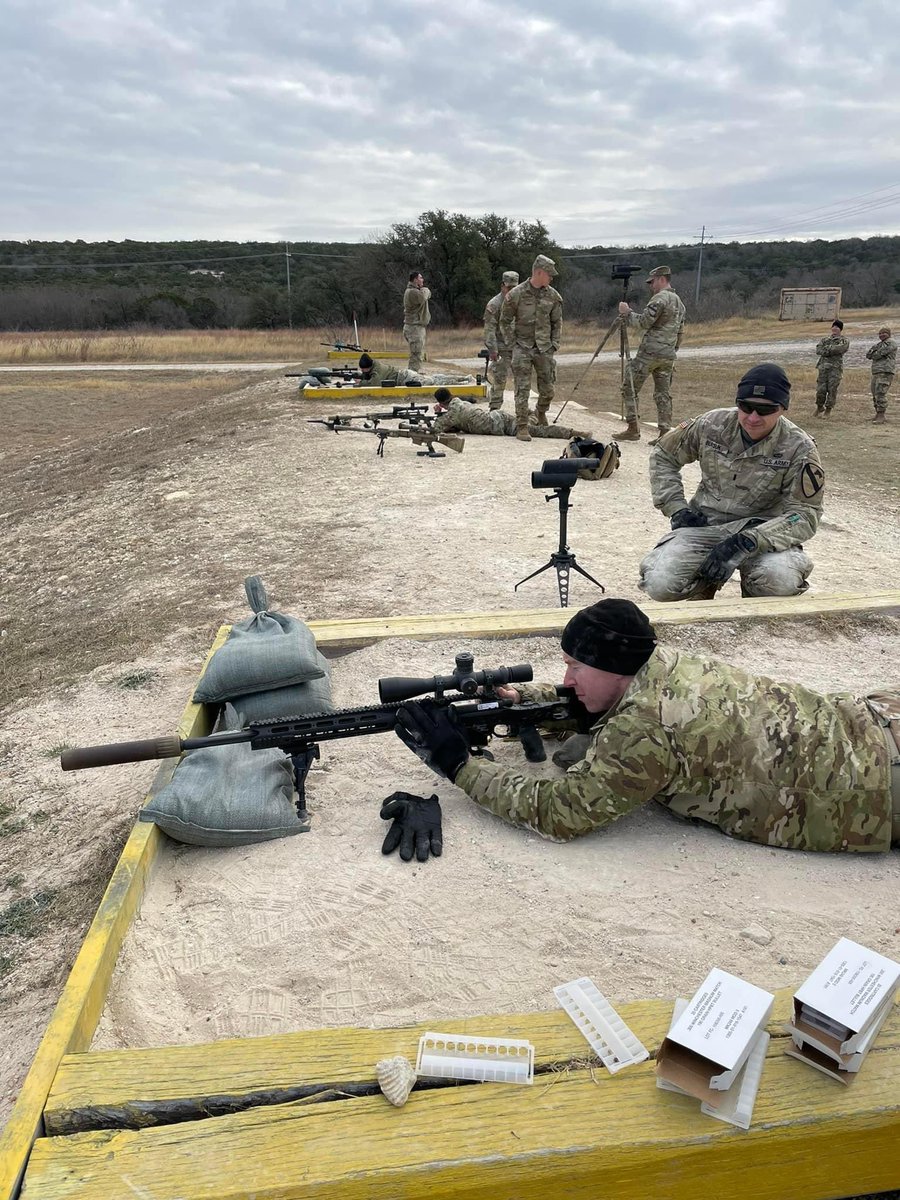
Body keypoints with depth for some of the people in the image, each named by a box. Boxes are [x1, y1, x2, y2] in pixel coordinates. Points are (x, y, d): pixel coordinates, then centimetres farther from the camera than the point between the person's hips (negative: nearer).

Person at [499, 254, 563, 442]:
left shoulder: (553, 296, 4)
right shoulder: (516, 294, -7)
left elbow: (557, 322, 13)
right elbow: (505, 321, 1)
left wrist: (554, 344, 5)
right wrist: (512, 343, -4)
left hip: (545, 349, 3)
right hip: (523, 348, -3)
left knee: (548, 389, 9)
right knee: (522, 389, -8)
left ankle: (541, 413, 38)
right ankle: (522, 427, -5)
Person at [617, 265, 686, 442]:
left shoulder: (660, 298, -9)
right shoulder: (679, 302, 20)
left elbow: (644, 322, -16)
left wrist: (626, 313, -2)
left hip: (649, 352, -8)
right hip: (668, 355, 8)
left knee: (629, 388, 0)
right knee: (663, 394, 7)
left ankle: (633, 429, -2)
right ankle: (665, 433, 1)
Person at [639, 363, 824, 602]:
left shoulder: (798, 448, -11)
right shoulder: (712, 425, -4)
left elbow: (805, 514, -15)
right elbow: (663, 456, 11)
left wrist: (746, 542, -30)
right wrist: (676, 509, -2)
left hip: (760, 531, -1)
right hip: (703, 525, 2)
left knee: (781, 579, -36)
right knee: (659, 583, -25)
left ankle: (755, 601, 4)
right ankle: (705, 583, 12)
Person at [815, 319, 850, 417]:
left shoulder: (844, 341, 7)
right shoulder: (824, 339, 17)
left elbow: (839, 349, -14)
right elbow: (818, 350, -1)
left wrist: (827, 348, -4)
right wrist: (831, 350, -11)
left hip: (836, 367, -2)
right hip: (823, 366, 2)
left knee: (832, 389, -4)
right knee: (821, 389, -1)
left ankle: (828, 410, 5)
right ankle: (819, 407, 20)